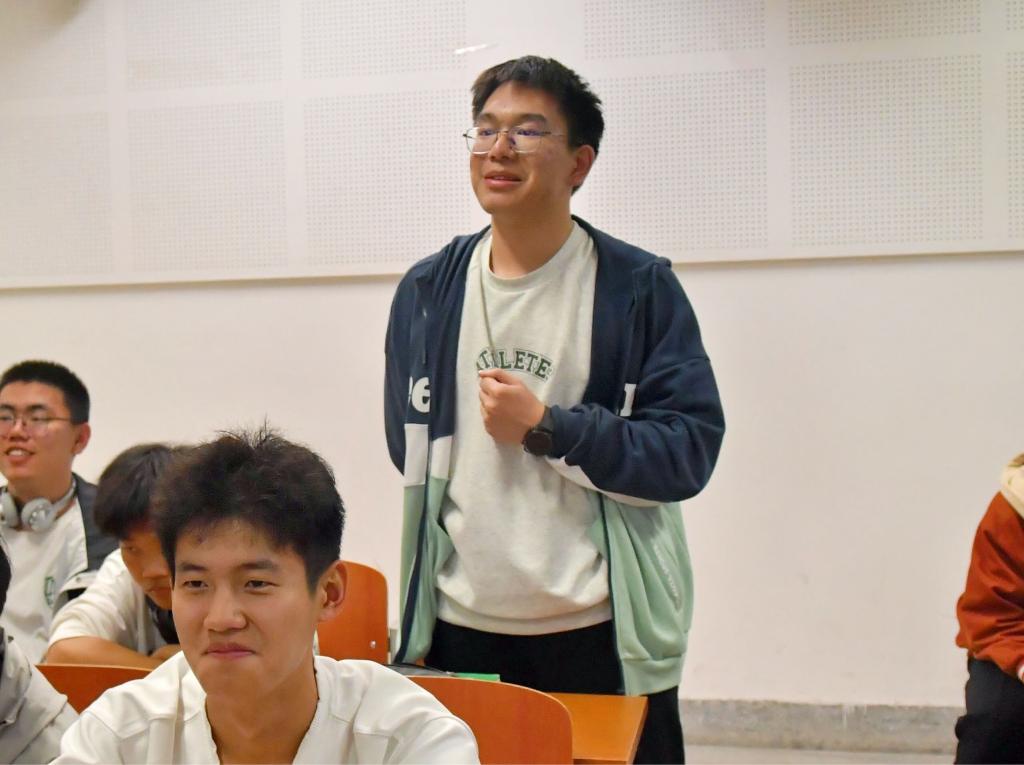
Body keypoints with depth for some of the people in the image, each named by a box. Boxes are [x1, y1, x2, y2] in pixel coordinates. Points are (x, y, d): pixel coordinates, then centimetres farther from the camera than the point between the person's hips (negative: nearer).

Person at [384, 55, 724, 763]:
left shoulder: (638, 287, -6)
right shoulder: (427, 291, 6)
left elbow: (690, 447, -10)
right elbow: (410, 447, 12)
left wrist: (546, 428, -16)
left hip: (603, 633, -3)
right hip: (459, 627, 3)